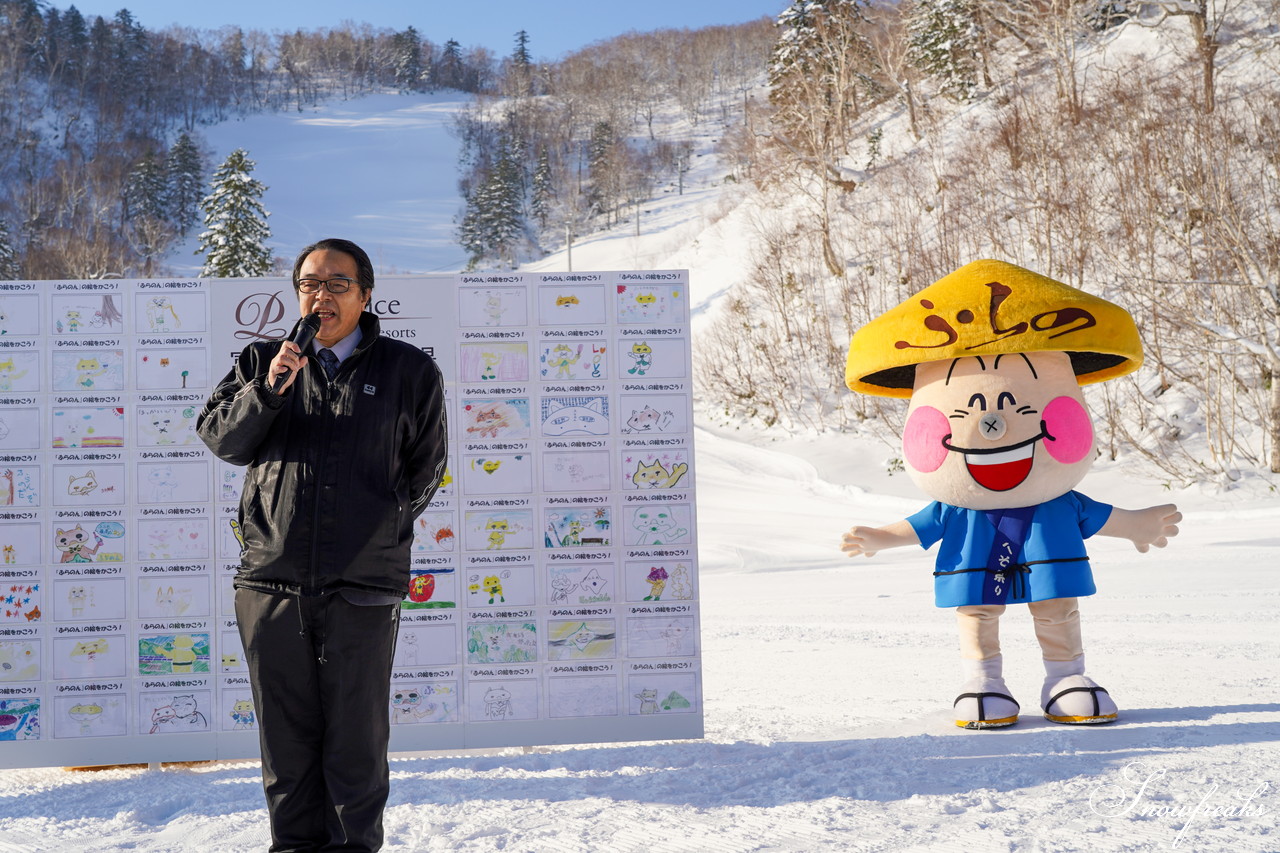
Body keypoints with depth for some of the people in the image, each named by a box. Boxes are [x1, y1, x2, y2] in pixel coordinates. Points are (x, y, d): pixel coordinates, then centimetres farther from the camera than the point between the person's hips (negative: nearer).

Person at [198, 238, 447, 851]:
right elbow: (219, 438, 7)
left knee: (356, 736, 2)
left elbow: (424, 466, 12)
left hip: (363, 586, -2)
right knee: (286, 732, 8)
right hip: (272, 578, 2)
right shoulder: (263, 362, 13)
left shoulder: (408, 372, 8)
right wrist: (268, 389, -8)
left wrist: (385, 524, 2)